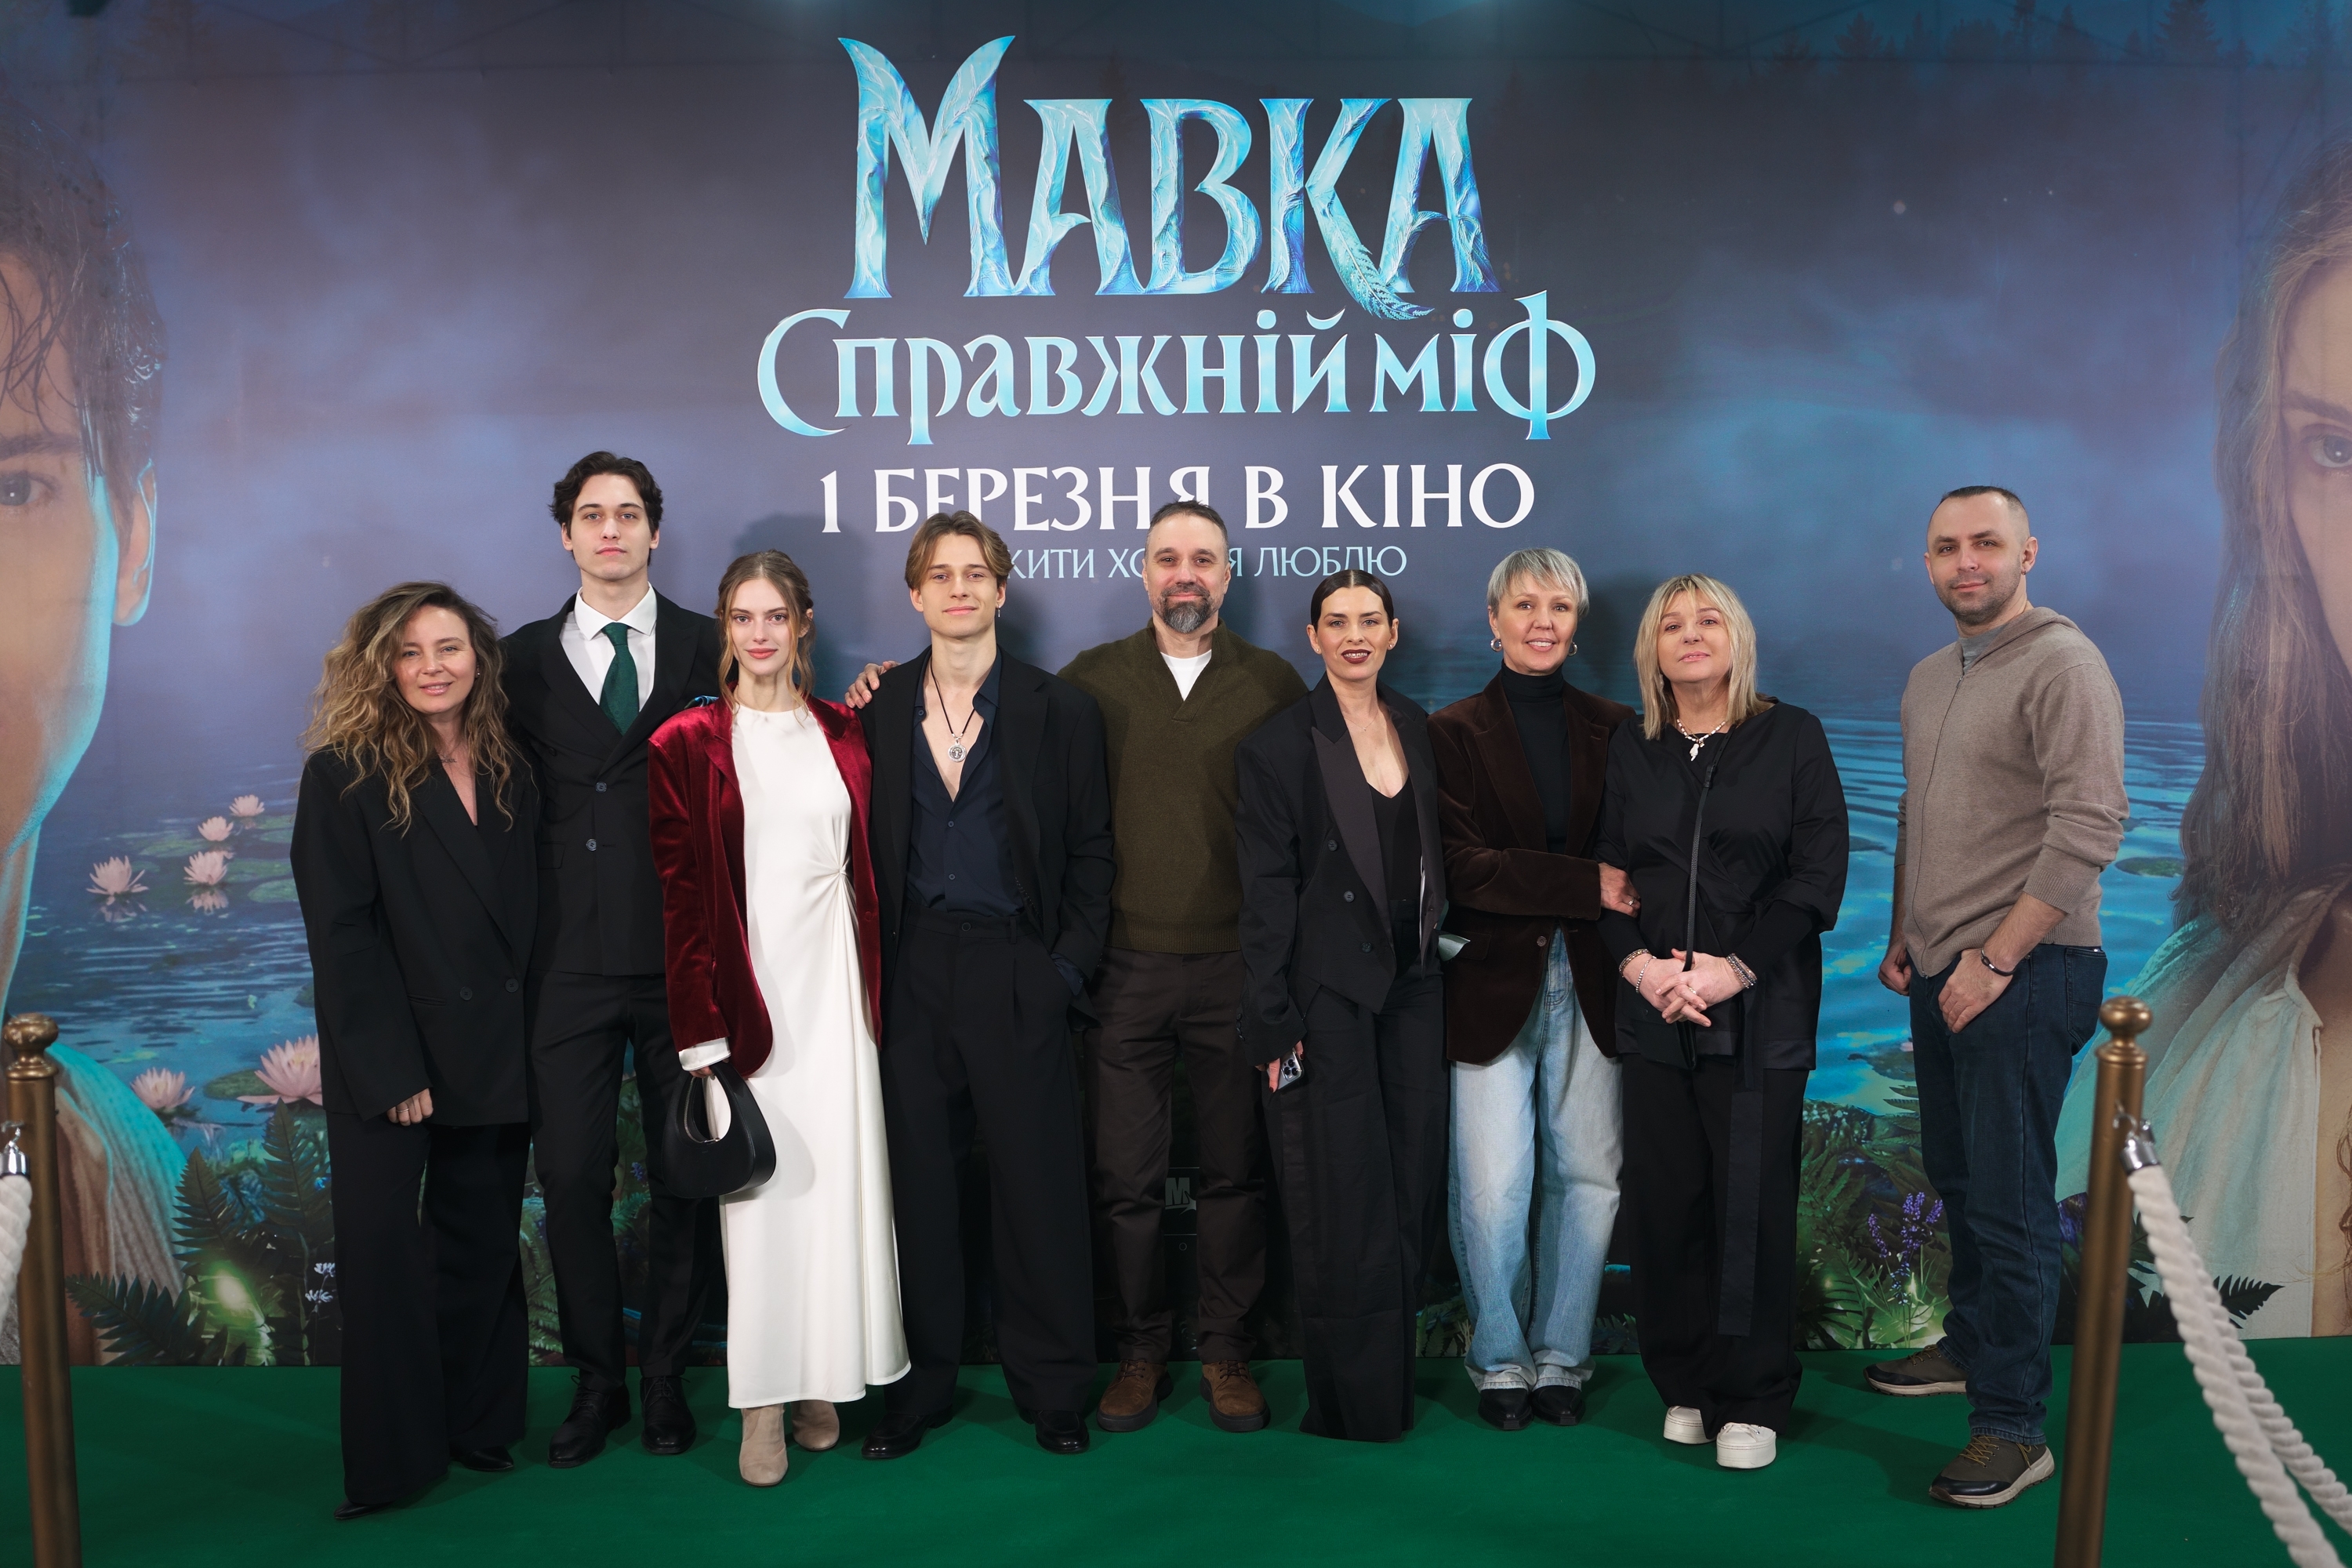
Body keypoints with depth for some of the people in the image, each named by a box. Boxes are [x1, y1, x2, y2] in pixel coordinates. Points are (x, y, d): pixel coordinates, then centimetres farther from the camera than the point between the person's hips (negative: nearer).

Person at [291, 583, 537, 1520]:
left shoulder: (508, 774, 7)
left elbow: (527, 917, 10)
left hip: (493, 1052, 4)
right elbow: (341, 936, -10)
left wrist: (531, 1040, 2)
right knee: (385, 1249, 4)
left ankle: (479, 1426, 27)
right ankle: (391, 1459, 18)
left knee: (483, 1242, 12)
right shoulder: (346, 774, -6)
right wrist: (391, 1071, -14)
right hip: (389, 1058, -4)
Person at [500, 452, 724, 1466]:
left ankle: (666, 1374, 25)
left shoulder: (711, 648, 5)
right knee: (571, 1174, 5)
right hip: (570, 962, 1)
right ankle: (597, 1377, 23)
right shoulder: (524, 658, 8)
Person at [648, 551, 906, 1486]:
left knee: (841, 1182, 5)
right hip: (747, 993, -3)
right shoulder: (687, 743, -1)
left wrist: (876, 989, 6)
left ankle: (822, 1378, 19)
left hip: (835, 986, 3)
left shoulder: (843, 733, 9)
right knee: (760, 1193, 0)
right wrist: (700, 1030, -8)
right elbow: (678, 894, -4)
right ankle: (762, 1400, 11)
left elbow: (868, 872, 12)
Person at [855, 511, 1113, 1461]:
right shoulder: (876, 709, 7)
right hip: (911, 977, 1)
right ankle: (918, 1386, 22)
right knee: (915, 1184, 7)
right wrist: (866, 969, 0)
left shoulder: (1060, 711, 4)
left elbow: (1090, 854, 4)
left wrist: (1068, 966, -4)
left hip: (1018, 978, -1)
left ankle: (1053, 1391, 19)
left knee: (1040, 1184, 3)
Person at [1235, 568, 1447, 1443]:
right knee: (1344, 1206, 1)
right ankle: (1351, 1405, 16)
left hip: (1413, 987, 5)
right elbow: (1266, 895, -8)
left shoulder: (1419, 730, 10)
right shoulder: (1280, 746, -6)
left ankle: (1393, 1389, 25)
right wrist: (1274, 1025, -12)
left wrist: (1437, 955, 9)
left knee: (1411, 1194, 10)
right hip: (1329, 995, -5)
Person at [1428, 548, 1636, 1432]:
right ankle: (1500, 1360, 18)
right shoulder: (1454, 733, 3)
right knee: (1492, 1187, -3)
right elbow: (1464, 865, -8)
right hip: (1493, 984, -2)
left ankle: (1561, 1357, 22)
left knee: (1588, 1178, 4)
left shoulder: (1615, 730, 11)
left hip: (1590, 984, 2)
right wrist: (1587, 887, -15)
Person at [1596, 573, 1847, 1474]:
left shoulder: (1792, 737, 3)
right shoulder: (1630, 750, 11)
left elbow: (1818, 875, -3)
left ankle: (1753, 1401, 14)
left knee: (1752, 1205, 0)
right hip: (1653, 1011, 3)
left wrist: (1733, 968, -12)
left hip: (1760, 1010, -2)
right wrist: (1640, 963, -8)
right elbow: (1605, 873, 9)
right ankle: (1685, 1385, 20)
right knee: (1666, 1203, 4)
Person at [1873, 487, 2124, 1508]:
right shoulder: (1930, 677, 14)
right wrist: (1902, 936, 14)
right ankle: (1970, 1346, 35)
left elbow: (2090, 827, -19)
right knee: (1955, 1175, 18)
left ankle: (2013, 1427, 8)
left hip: (2021, 975, -8)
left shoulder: (2061, 665, -12)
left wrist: (1995, 960, -19)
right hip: (1943, 971, 8)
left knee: (2008, 1202, -2)